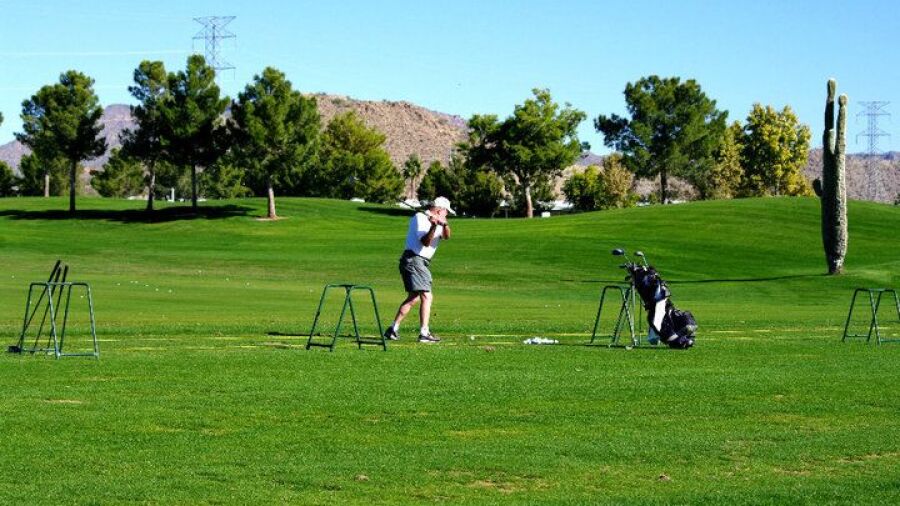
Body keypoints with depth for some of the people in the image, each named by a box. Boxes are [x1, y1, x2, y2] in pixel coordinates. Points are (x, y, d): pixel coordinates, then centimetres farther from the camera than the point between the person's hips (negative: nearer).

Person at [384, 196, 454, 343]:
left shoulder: (437, 222, 17)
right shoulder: (420, 218, -8)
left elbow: (446, 236, -2)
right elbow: (425, 242, -19)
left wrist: (445, 224, -21)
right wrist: (433, 227, -33)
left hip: (420, 263, 10)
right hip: (414, 260, -10)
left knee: (413, 298, 18)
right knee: (427, 297, -17)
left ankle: (393, 329, 24)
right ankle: (424, 333, -22)